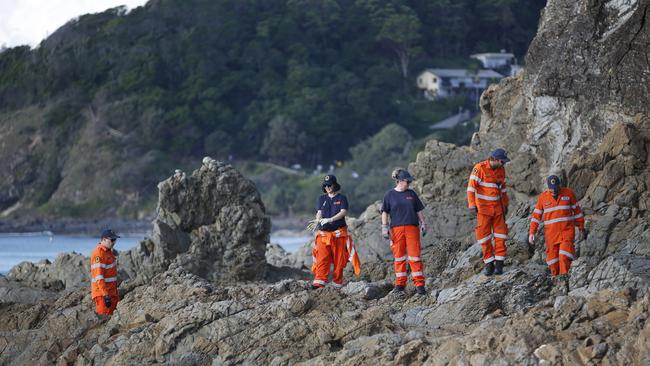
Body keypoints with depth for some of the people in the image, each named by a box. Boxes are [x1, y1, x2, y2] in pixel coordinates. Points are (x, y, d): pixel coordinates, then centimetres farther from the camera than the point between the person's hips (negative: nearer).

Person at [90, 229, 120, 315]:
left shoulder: (109, 251, 14)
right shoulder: (98, 254, -18)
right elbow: (99, 277, -24)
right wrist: (105, 295, -28)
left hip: (112, 291, 10)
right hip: (102, 294, -10)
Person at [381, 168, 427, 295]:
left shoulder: (411, 194, 11)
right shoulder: (390, 195, 4)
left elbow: (419, 211, 16)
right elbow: (385, 212, 6)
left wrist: (423, 224, 11)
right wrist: (384, 227, -2)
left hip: (412, 228, 1)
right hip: (396, 229, -1)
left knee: (414, 256, -5)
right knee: (399, 257, 4)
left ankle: (419, 284, -5)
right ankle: (400, 283, 12)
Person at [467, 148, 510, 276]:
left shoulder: (501, 169, 5)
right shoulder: (480, 168, -13)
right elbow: (471, 187, -17)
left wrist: (506, 204, 22)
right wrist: (472, 205, -23)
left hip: (497, 207, 4)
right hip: (483, 208, -4)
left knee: (500, 235, -1)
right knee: (484, 236, -1)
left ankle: (499, 264, 3)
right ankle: (489, 264, 7)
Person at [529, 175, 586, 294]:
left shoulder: (568, 193, 1)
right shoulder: (543, 197, 3)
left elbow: (577, 211, 9)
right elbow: (536, 216, 6)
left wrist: (581, 229, 10)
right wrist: (532, 232, -1)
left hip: (567, 231, -2)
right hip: (551, 234, 2)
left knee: (565, 255, -19)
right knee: (553, 258, 1)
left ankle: (564, 278, -15)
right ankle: (557, 278, 17)